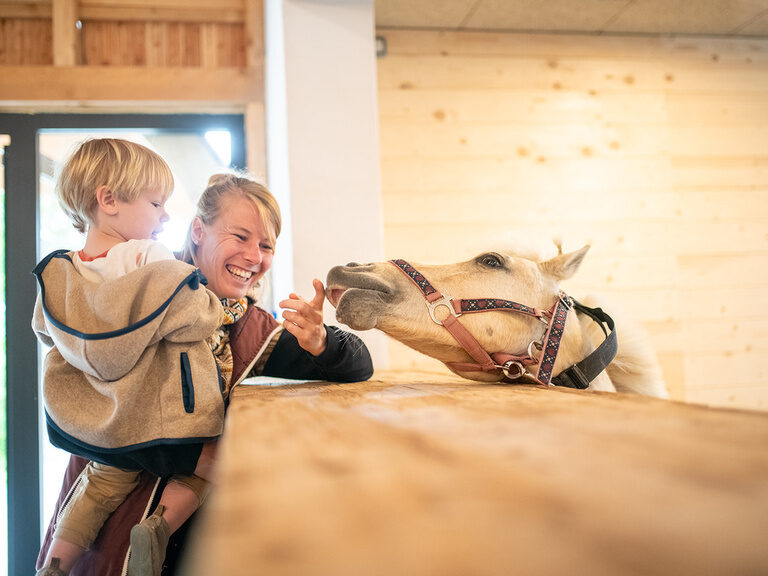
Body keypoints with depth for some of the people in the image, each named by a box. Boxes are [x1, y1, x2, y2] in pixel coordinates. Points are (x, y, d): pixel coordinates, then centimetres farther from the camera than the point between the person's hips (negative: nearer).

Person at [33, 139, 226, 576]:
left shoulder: (58, 273, -3)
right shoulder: (151, 261, -22)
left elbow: (47, 332, 11)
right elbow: (201, 319, -17)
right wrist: (212, 302, 3)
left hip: (95, 421, 7)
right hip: (159, 417, -6)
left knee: (105, 481, 29)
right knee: (206, 462, 14)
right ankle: (159, 527, -4)